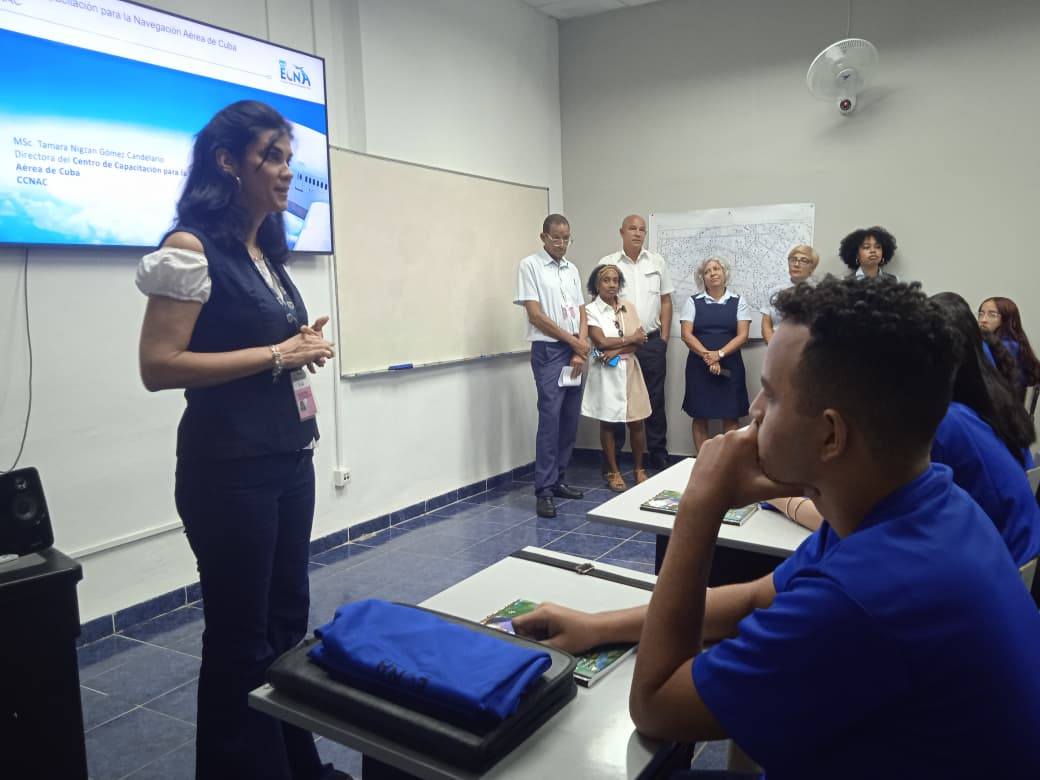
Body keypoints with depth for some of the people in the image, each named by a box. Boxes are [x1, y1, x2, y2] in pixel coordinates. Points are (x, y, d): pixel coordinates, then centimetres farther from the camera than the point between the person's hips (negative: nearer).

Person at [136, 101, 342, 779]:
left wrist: (305, 346, 2)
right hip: (230, 467, -8)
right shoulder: (192, 247, -12)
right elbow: (159, 366, -18)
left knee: (288, 618, 16)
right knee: (240, 634, 6)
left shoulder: (268, 253, 11)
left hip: (289, 457, 8)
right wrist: (277, 354, -17)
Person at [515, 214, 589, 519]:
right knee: (550, 419, -12)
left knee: (570, 420, 8)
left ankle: (558, 480, 19)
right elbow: (535, 314, -11)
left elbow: (581, 312, 13)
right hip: (548, 350, -6)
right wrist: (574, 342, -8)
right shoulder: (529, 265, -4)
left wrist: (581, 349, -3)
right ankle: (544, 491, -8)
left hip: (575, 352, 7)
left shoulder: (572, 269, 15)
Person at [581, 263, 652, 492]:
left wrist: (616, 351, -15)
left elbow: (640, 341, 0)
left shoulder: (629, 308, 8)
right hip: (606, 372, -3)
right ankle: (613, 472, 15)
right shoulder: (590, 310, -3)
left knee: (637, 422, 5)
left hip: (629, 369, 3)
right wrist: (630, 339, -6)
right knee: (607, 423, 4)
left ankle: (639, 469, 20)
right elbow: (601, 342, -14)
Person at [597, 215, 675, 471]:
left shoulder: (657, 262, 9)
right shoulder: (607, 263, 0)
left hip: (652, 342, 2)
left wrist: (664, 337, 5)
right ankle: (611, 460, 12)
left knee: (655, 400, 8)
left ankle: (659, 457, 19)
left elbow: (666, 301, 11)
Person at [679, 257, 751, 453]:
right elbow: (686, 335, -3)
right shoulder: (693, 301, 5)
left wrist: (719, 354, -16)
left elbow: (742, 336, -2)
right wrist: (707, 356, -15)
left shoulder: (738, 301, 6)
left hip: (730, 366, 0)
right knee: (700, 417, 3)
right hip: (699, 366, 0)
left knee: (730, 418, 0)